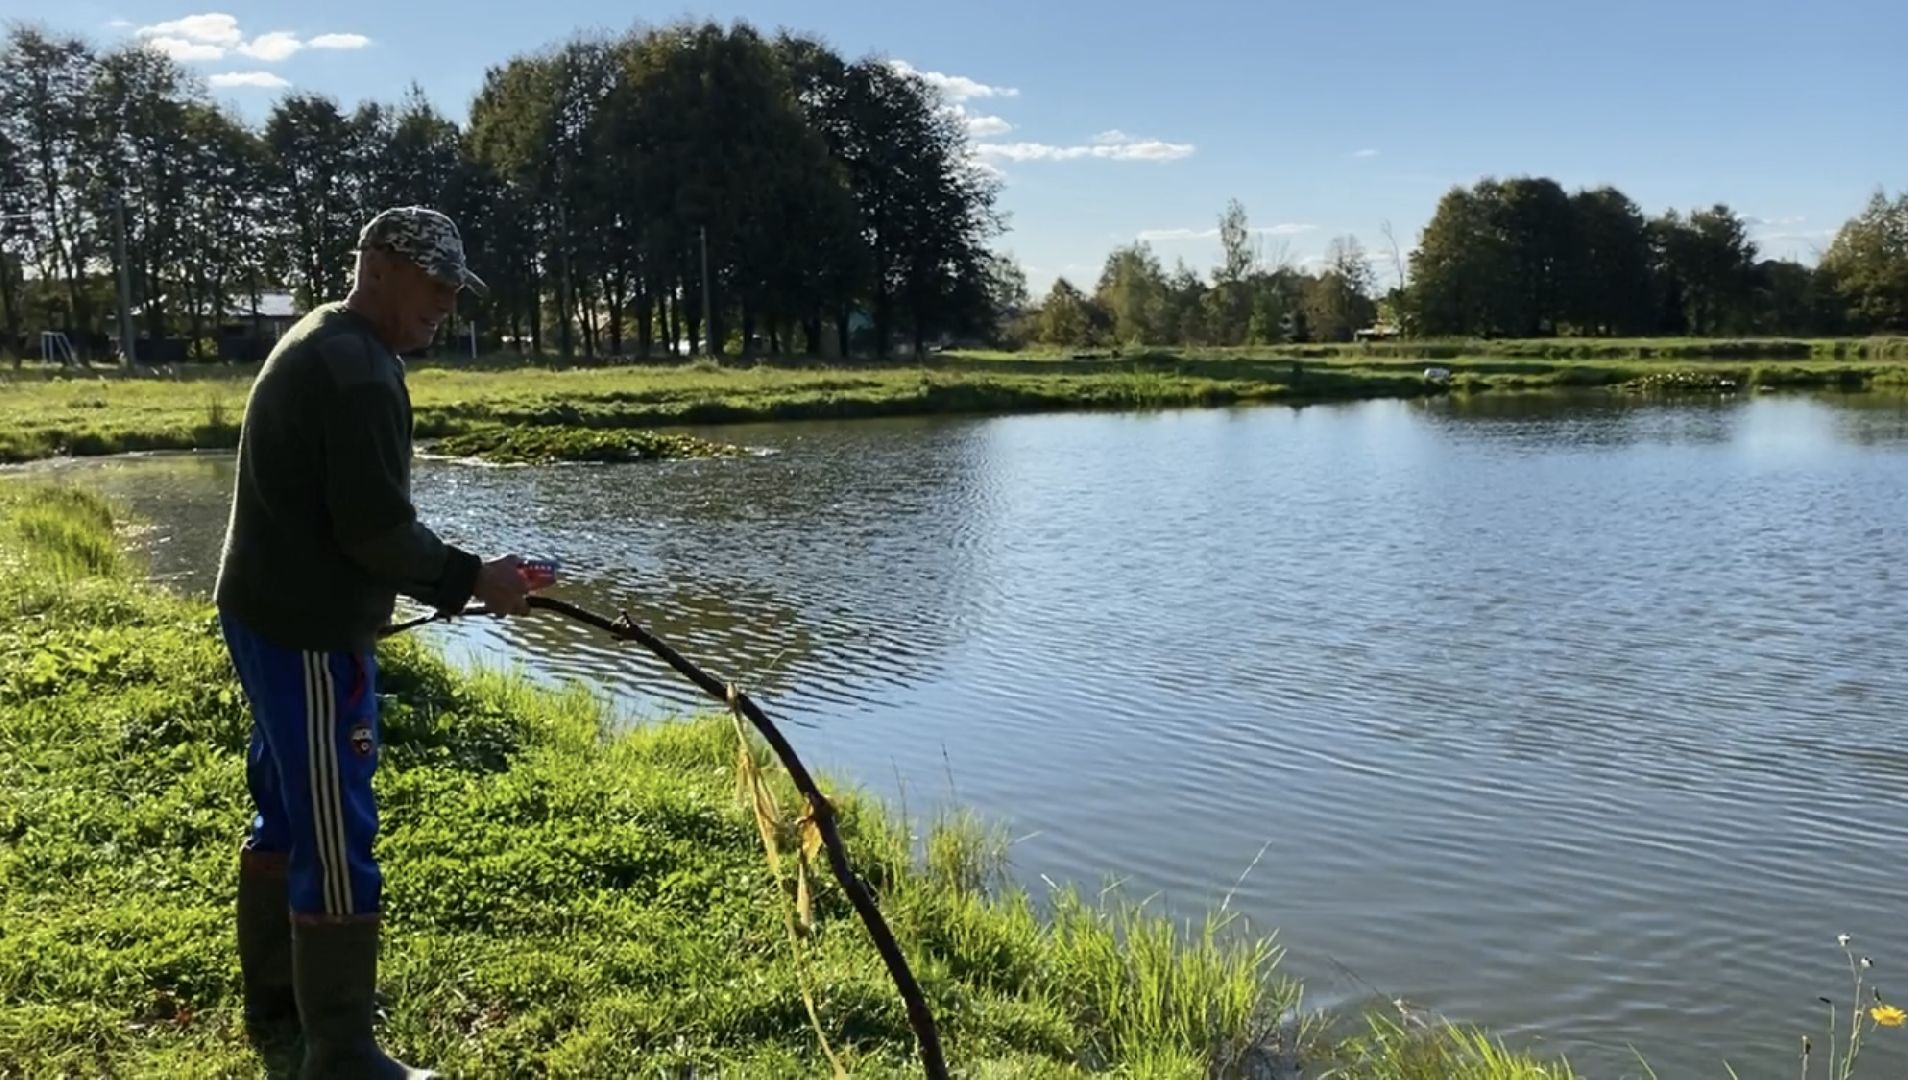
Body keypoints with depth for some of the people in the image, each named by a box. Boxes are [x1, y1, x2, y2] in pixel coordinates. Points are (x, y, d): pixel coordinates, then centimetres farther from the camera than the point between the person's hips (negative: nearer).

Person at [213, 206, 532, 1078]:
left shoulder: (317, 344, 14)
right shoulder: (359, 370, -20)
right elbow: (375, 527, -24)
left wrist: (452, 572, 14)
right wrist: (470, 581, -12)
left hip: (271, 616, 11)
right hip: (309, 632, -11)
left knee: (287, 814, 20)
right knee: (333, 839, -5)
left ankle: (275, 1004, 35)